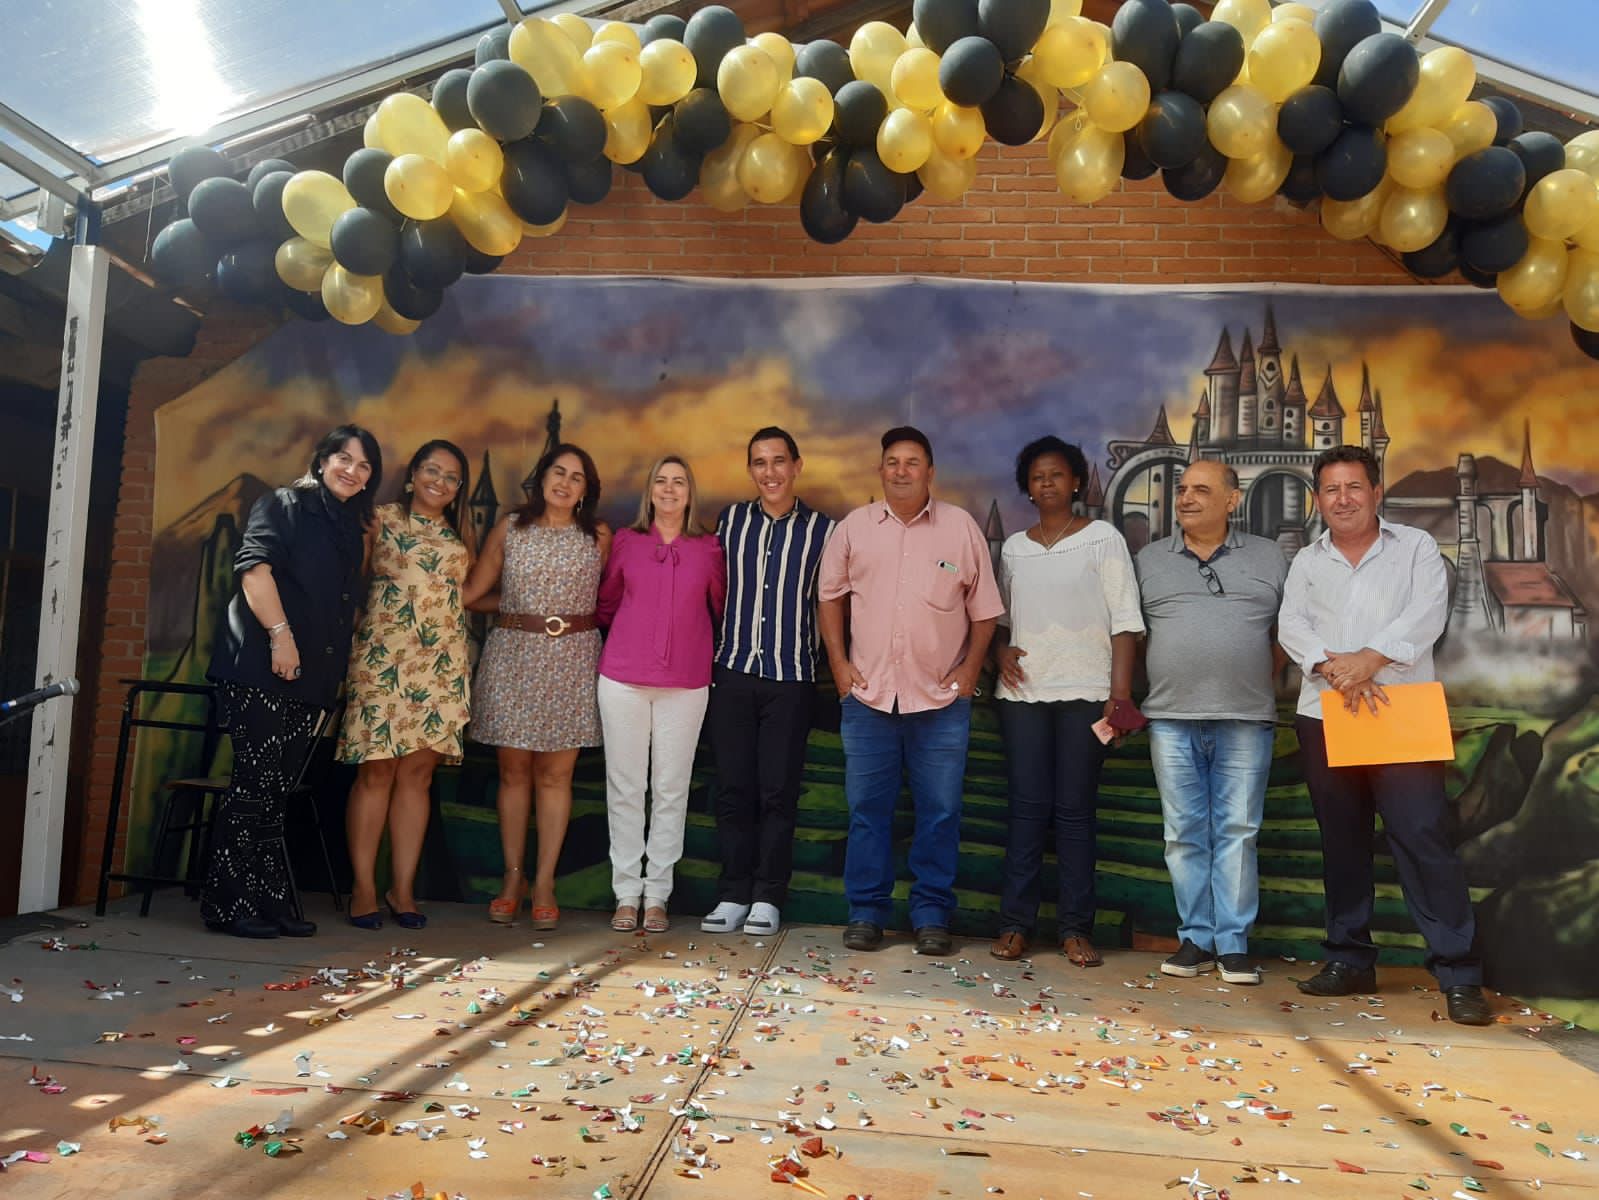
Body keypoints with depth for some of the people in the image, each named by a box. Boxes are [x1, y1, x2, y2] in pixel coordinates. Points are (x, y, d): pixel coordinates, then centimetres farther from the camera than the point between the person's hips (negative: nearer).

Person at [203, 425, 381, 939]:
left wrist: (336, 674, 17)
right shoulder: (284, 504, -1)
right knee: (255, 782, -6)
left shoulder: (351, 529, 20)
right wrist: (280, 634, -22)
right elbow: (254, 567, -13)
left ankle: (270, 901, 15)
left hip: (311, 678, 7)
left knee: (278, 791, 10)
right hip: (260, 668, -7)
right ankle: (227, 904, 2)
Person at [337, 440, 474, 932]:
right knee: (376, 770, -4)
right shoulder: (381, 519, 6)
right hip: (383, 656, -3)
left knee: (418, 772, 3)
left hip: (441, 663, 3)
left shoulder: (460, 533, 15)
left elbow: (472, 589, 19)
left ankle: (403, 888, 9)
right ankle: (363, 887, 5)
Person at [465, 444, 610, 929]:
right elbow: (472, 593, 6)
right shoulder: (509, 528, 6)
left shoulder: (598, 536, 5)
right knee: (513, 770, 5)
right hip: (512, 655, 1)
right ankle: (513, 876, 16)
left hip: (572, 660, 0)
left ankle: (544, 882, 9)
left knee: (554, 774, 1)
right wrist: (517, 604, 11)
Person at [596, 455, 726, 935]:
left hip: (685, 683, 0)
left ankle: (656, 895, 14)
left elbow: (721, 607, 13)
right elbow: (606, 602, 16)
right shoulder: (625, 541, 5)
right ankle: (626, 894, 14)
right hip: (623, 679, 1)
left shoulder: (708, 548, 3)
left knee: (671, 789, 4)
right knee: (625, 787, 4)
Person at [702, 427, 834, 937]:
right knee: (732, 787, 5)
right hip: (732, 671, 2)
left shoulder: (822, 529, 1)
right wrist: (708, 655, 10)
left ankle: (768, 897, 14)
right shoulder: (730, 519, 8)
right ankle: (733, 894, 16)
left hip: (791, 676, -2)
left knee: (778, 790, 2)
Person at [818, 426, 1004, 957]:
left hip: (941, 697, -1)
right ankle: (866, 913, 18)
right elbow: (830, 595, 13)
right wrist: (838, 662, 5)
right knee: (867, 808, 6)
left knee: (940, 811, 3)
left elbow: (983, 606, 7)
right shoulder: (854, 527, 7)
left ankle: (932, 915, 16)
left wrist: (970, 668, 0)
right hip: (868, 693, 1)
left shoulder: (961, 526, 4)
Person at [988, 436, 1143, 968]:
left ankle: (1075, 928, 8)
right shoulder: (1013, 546, 14)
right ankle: (1015, 923, 6)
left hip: (1085, 690, -2)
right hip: (1023, 690, 3)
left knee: (1076, 808, 0)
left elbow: (1125, 618, -2)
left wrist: (1121, 688, -10)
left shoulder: (1102, 538, 3)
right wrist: (1001, 651, 1)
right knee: (1026, 805, 1)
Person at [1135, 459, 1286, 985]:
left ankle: (1233, 944, 9)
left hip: (1246, 719, -1)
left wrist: (1268, 685, 3)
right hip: (1172, 718, 1)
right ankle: (1195, 939, 13)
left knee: (1237, 832, 1)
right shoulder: (1149, 560, 11)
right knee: (1184, 833, 4)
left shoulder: (1268, 557, 9)